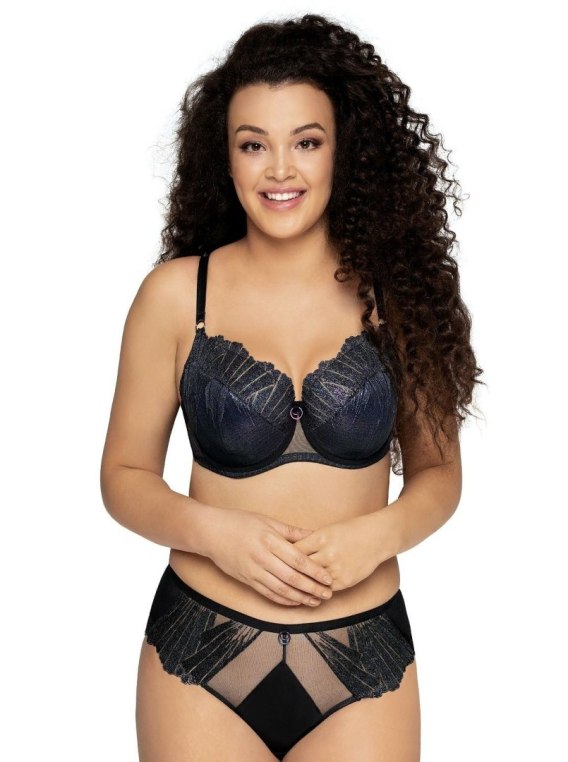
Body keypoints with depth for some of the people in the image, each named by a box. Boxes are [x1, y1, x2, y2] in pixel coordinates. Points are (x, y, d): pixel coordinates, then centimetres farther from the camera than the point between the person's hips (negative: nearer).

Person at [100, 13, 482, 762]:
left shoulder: (397, 290, -2)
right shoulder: (175, 293, -5)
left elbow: (438, 470, 5)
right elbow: (125, 474, 2)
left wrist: (380, 533, -13)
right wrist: (214, 531, -15)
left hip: (365, 654, 1)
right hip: (203, 653, 0)